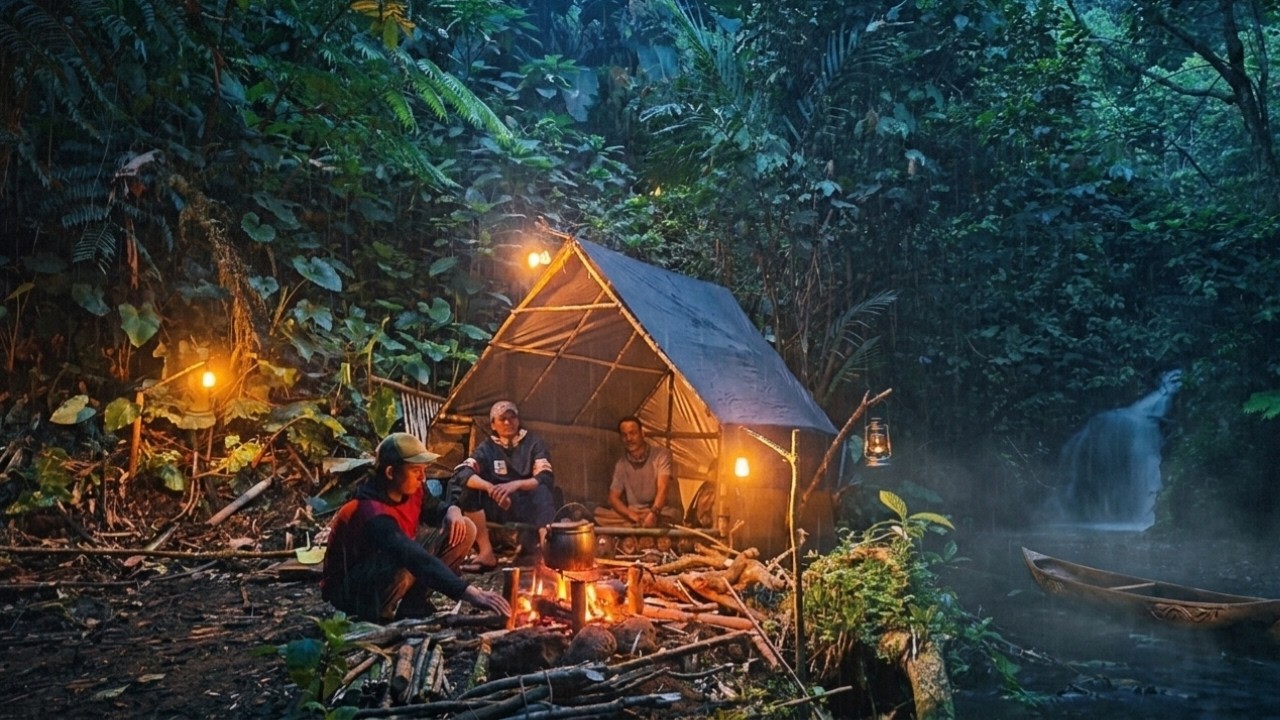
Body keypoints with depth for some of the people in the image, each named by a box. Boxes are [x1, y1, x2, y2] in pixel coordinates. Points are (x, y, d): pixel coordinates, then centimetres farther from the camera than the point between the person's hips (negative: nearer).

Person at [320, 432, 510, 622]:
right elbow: (415, 558, -46)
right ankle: (377, 613, -11)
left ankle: (413, 601, -5)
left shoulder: (410, 490, -8)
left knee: (464, 529, -3)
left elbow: (435, 508, 14)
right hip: (351, 590, -8)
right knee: (406, 565, -42)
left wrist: (453, 510, -13)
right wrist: (469, 593, -55)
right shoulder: (372, 513, -34)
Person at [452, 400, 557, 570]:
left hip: (530, 508, -2)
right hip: (501, 509, 2)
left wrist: (516, 484, -31)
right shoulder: (487, 448, 6)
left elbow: (546, 478, -11)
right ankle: (486, 552, -23)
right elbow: (461, 472, -12)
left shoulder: (534, 443, 3)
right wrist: (491, 488, -31)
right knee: (469, 489, -21)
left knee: (543, 490, -33)